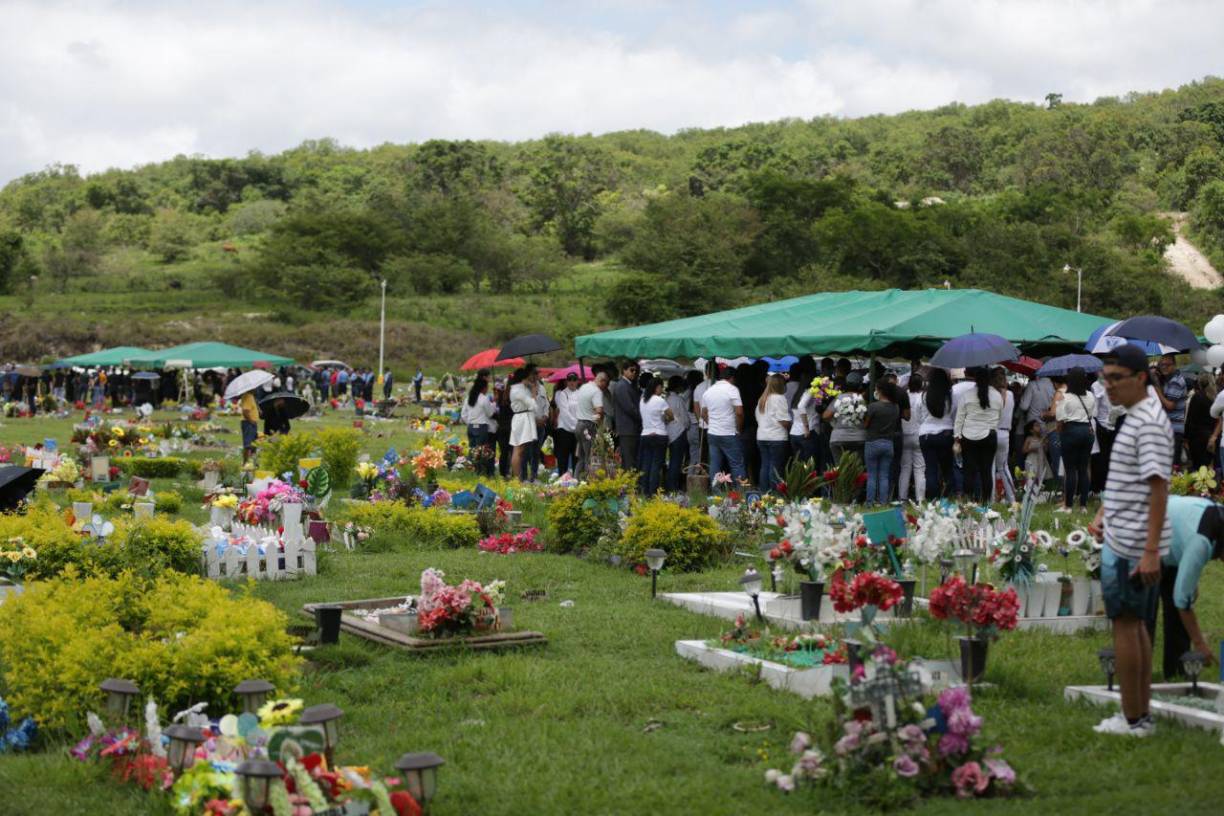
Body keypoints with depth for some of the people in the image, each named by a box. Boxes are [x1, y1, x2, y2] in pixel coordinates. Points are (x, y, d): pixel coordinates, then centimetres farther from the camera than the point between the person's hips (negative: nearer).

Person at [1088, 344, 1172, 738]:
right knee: (1134, 625, 15)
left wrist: (1150, 551, -25)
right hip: (1124, 539, 10)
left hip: (1132, 546, -10)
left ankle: (1133, 719, 6)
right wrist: (1100, 515, 11)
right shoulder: (1133, 418, 15)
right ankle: (1142, 715, 22)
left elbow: (1158, 486, -22)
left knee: (1125, 625, -2)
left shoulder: (1149, 422, -16)